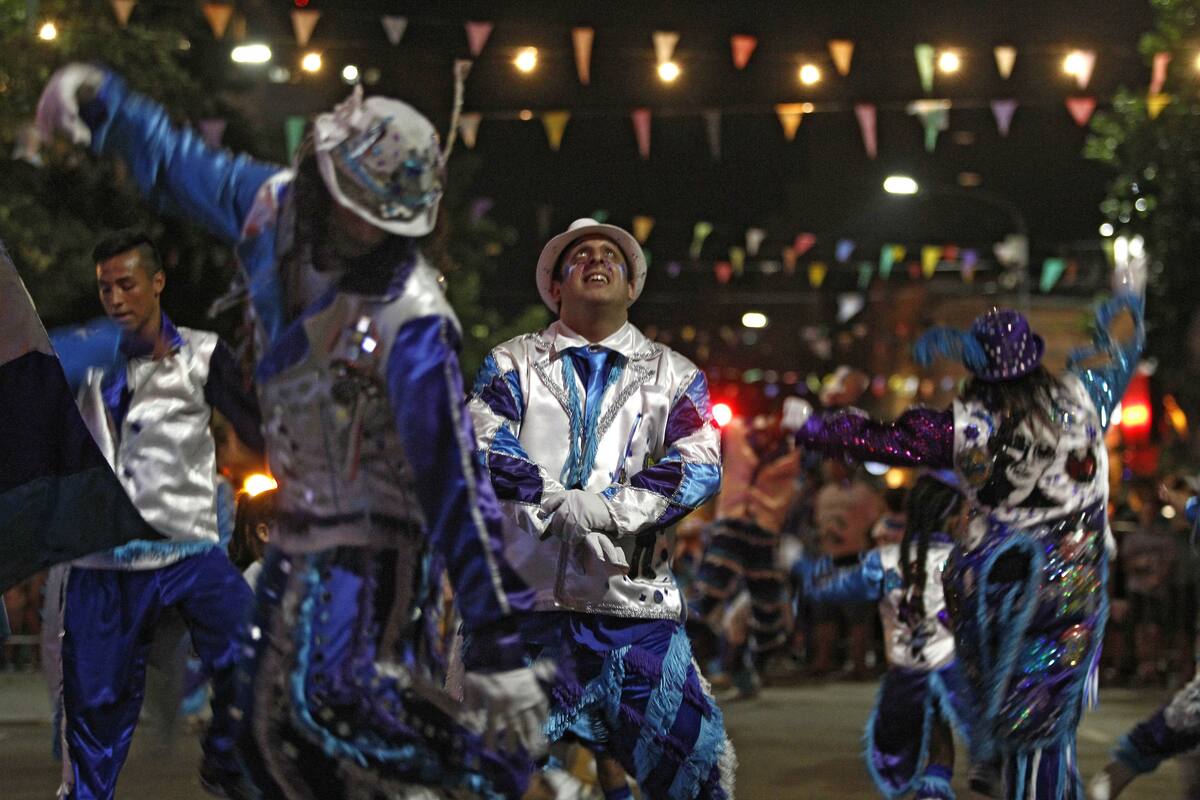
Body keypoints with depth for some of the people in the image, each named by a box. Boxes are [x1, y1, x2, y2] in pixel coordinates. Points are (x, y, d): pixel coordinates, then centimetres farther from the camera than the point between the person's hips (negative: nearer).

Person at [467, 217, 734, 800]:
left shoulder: (674, 375, 16)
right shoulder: (512, 363, 14)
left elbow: (700, 465, 0)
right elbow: (486, 445, -3)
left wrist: (611, 511, -16)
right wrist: (557, 502, -20)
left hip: (634, 595, 1)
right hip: (522, 590, 0)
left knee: (689, 749, -6)